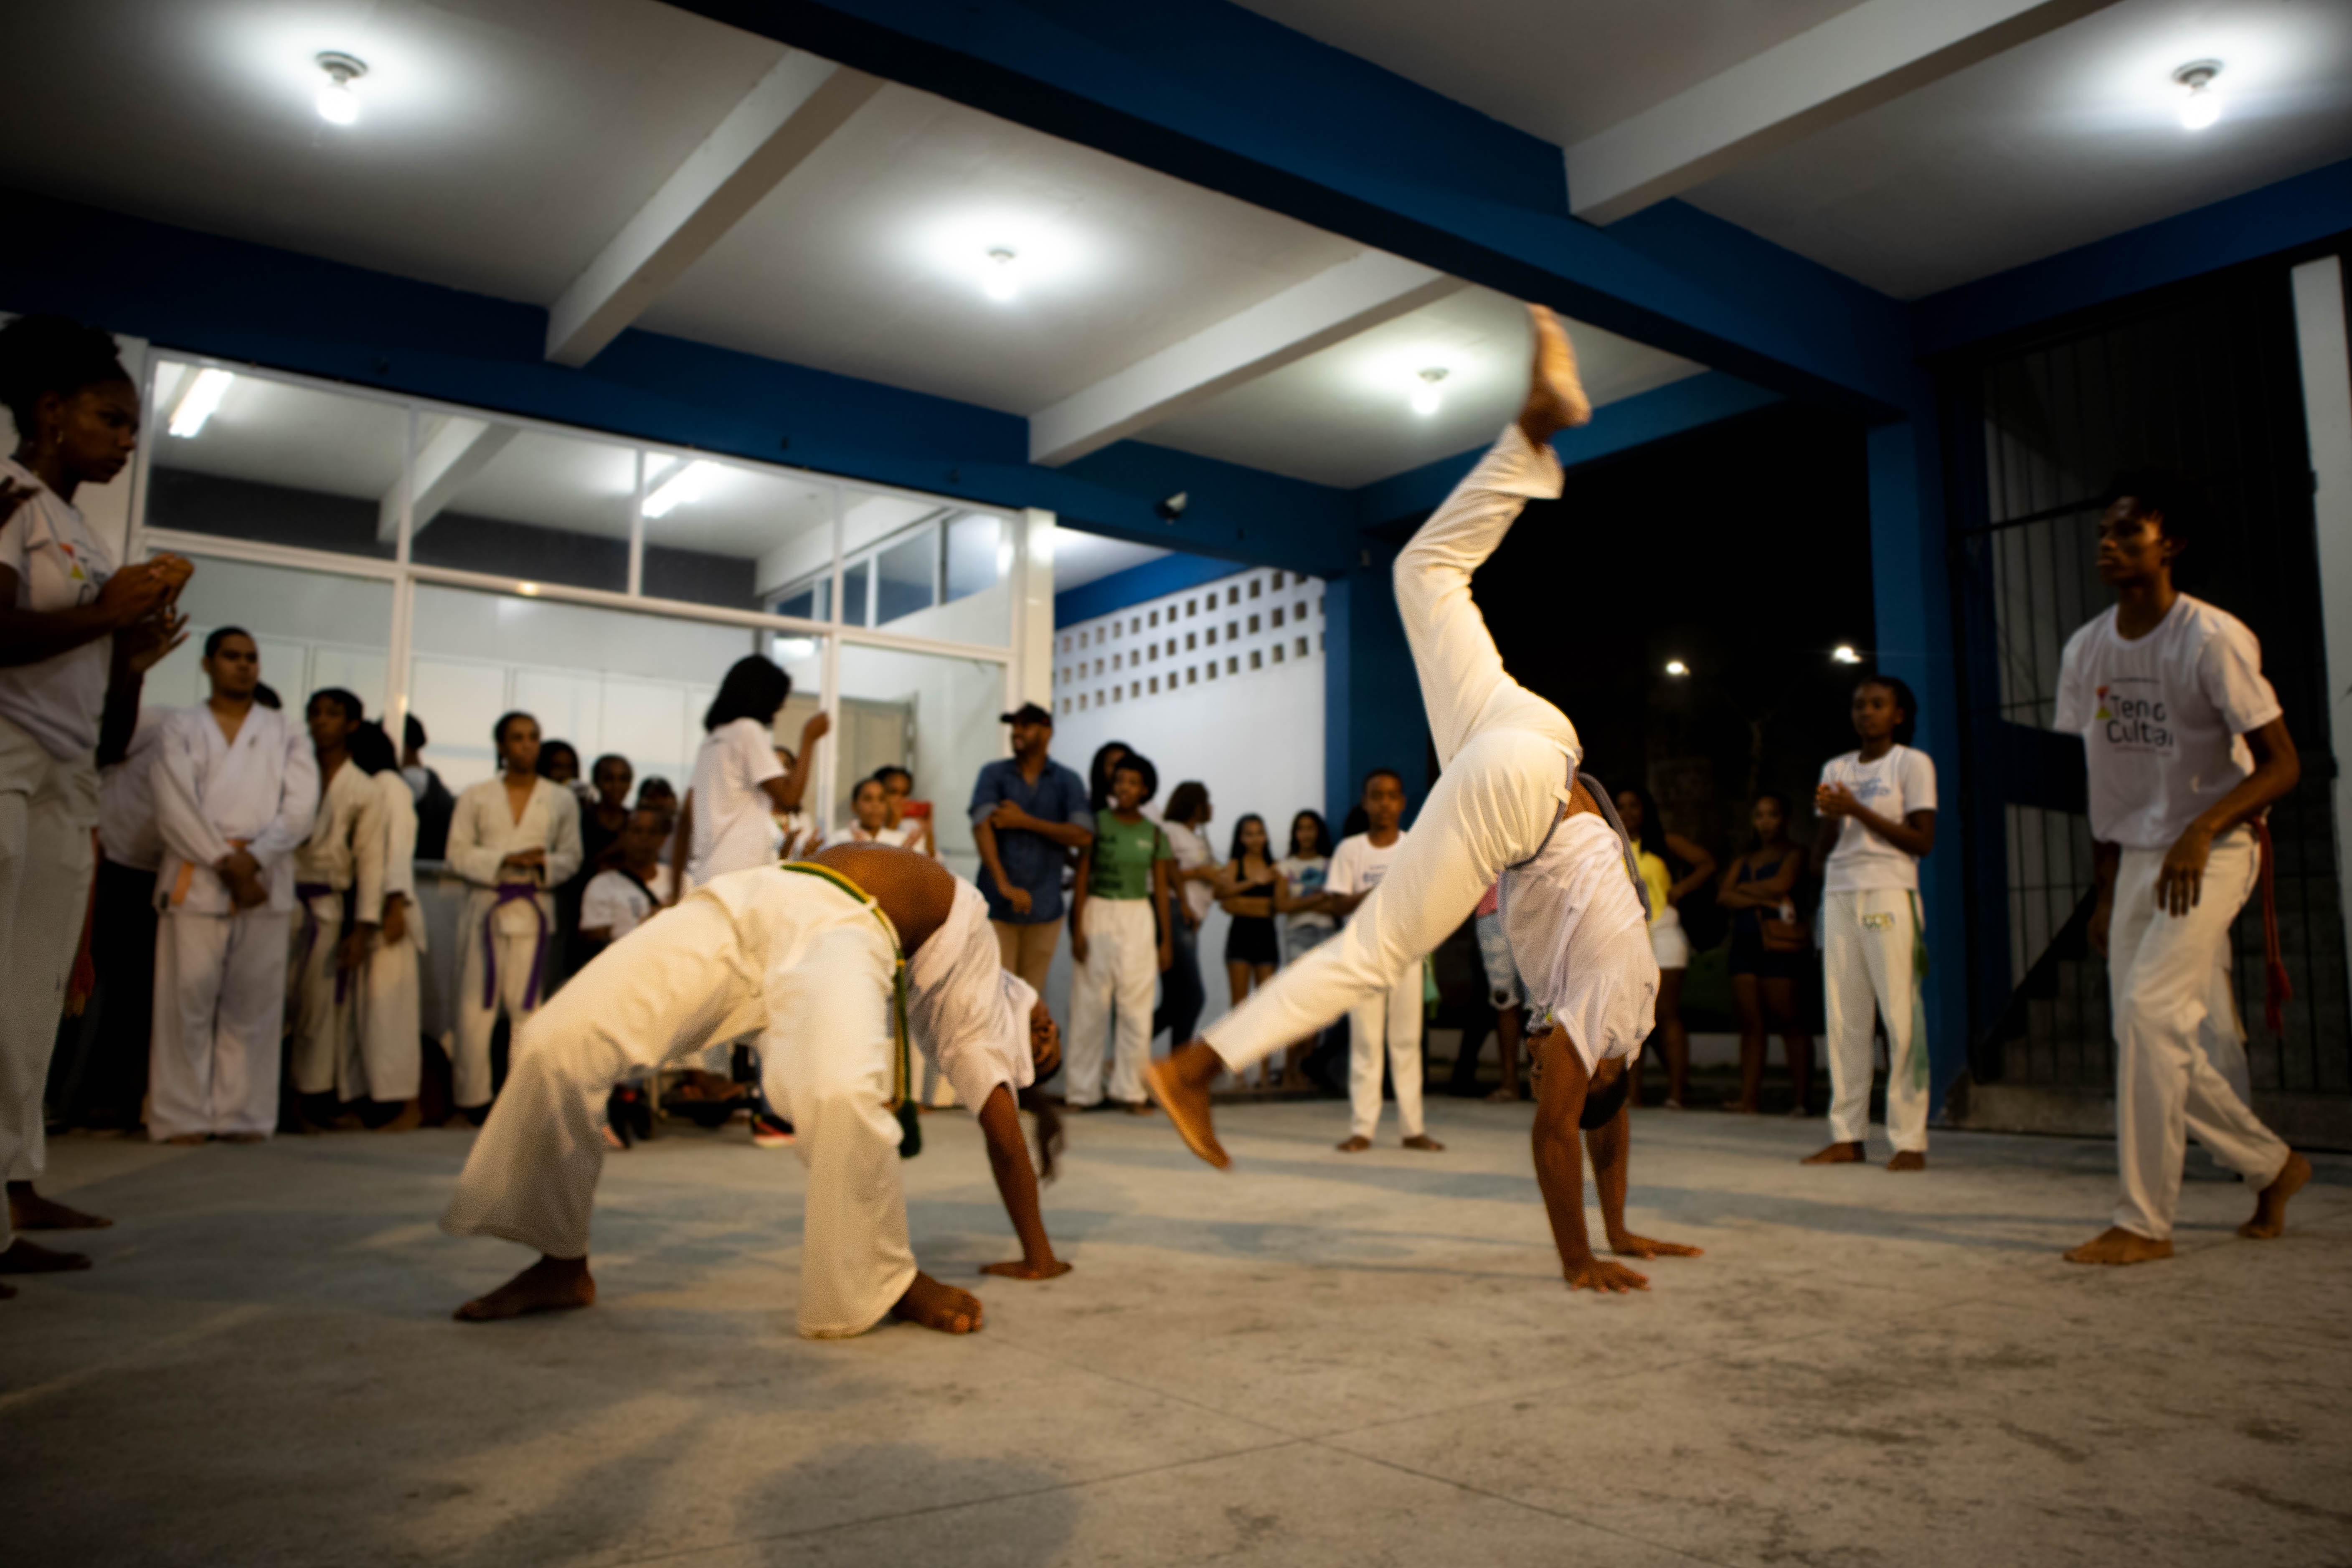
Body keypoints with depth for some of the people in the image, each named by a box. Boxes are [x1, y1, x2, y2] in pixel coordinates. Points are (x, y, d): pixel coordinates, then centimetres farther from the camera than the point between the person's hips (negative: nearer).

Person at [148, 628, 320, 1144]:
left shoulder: (286, 734, 16)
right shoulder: (182, 729, 12)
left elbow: (301, 807, 3)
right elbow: (175, 806, -1)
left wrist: (253, 857, -11)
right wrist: (224, 862, -12)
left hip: (266, 881, 1)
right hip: (196, 880, -1)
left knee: (254, 1003, -1)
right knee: (189, 999, -4)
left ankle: (243, 1114, 3)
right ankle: (182, 1116, 1)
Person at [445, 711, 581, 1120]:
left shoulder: (562, 801, 10)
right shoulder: (476, 797, 8)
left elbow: (571, 857, 9)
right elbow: (458, 854, 2)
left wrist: (544, 863, -12)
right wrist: (505, 860, -13)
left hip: (534, 909, 0)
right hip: (485, 906, 0)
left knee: (527, 1006, -1)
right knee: (476, 1005, -2)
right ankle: (473, 1096, 8)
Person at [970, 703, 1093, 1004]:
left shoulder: (1068, 781, 5)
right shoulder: (994, 774, 3)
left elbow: (1083, 835, -7)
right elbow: (982, 827, -10)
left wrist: (1025, 821, -12)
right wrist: (1004, 884, -22)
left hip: (1045, 907, 1)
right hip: (996, 903, -1)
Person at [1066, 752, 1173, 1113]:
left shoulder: (1154, 834, 7)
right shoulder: (1096, 824, 0)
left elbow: (1161, 889, 9)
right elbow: (1081, 878, -2)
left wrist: (1166, 940, 6)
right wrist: (1077, 930, -9)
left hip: (1138, 921, 2)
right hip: (1098, 916, -2)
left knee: (1137, 1008, 2)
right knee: (1090, 1005, 0)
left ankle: (1131, 1090, 10)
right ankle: (1083, 1090, 9)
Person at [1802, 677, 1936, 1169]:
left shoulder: (1912, 764, 5)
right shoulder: (1836, 769, 19)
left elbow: (1923, 841, -4)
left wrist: (1859, 811, -11)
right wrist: (1830, 818, -4)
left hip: (1889, 897, -4)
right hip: (1839, 896, 4)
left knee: (1900, 1015, -8)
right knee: (1844, 1017, 0)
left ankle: (1910, 1140, -5)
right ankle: (1847, 1135, 3)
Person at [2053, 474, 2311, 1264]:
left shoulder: (2214, 639, -14)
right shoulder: (2084, 651, 6)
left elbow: (2282, 763, -15)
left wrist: (2203, 829, -30)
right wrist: (2106, 893, 12)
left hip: (2214, 852, -6)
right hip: (2136, 859, 7)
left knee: (2147, 1009, -19)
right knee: (2146, 1036, 6)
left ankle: (2143, 1221, -10)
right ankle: (2273, 1164, 30)